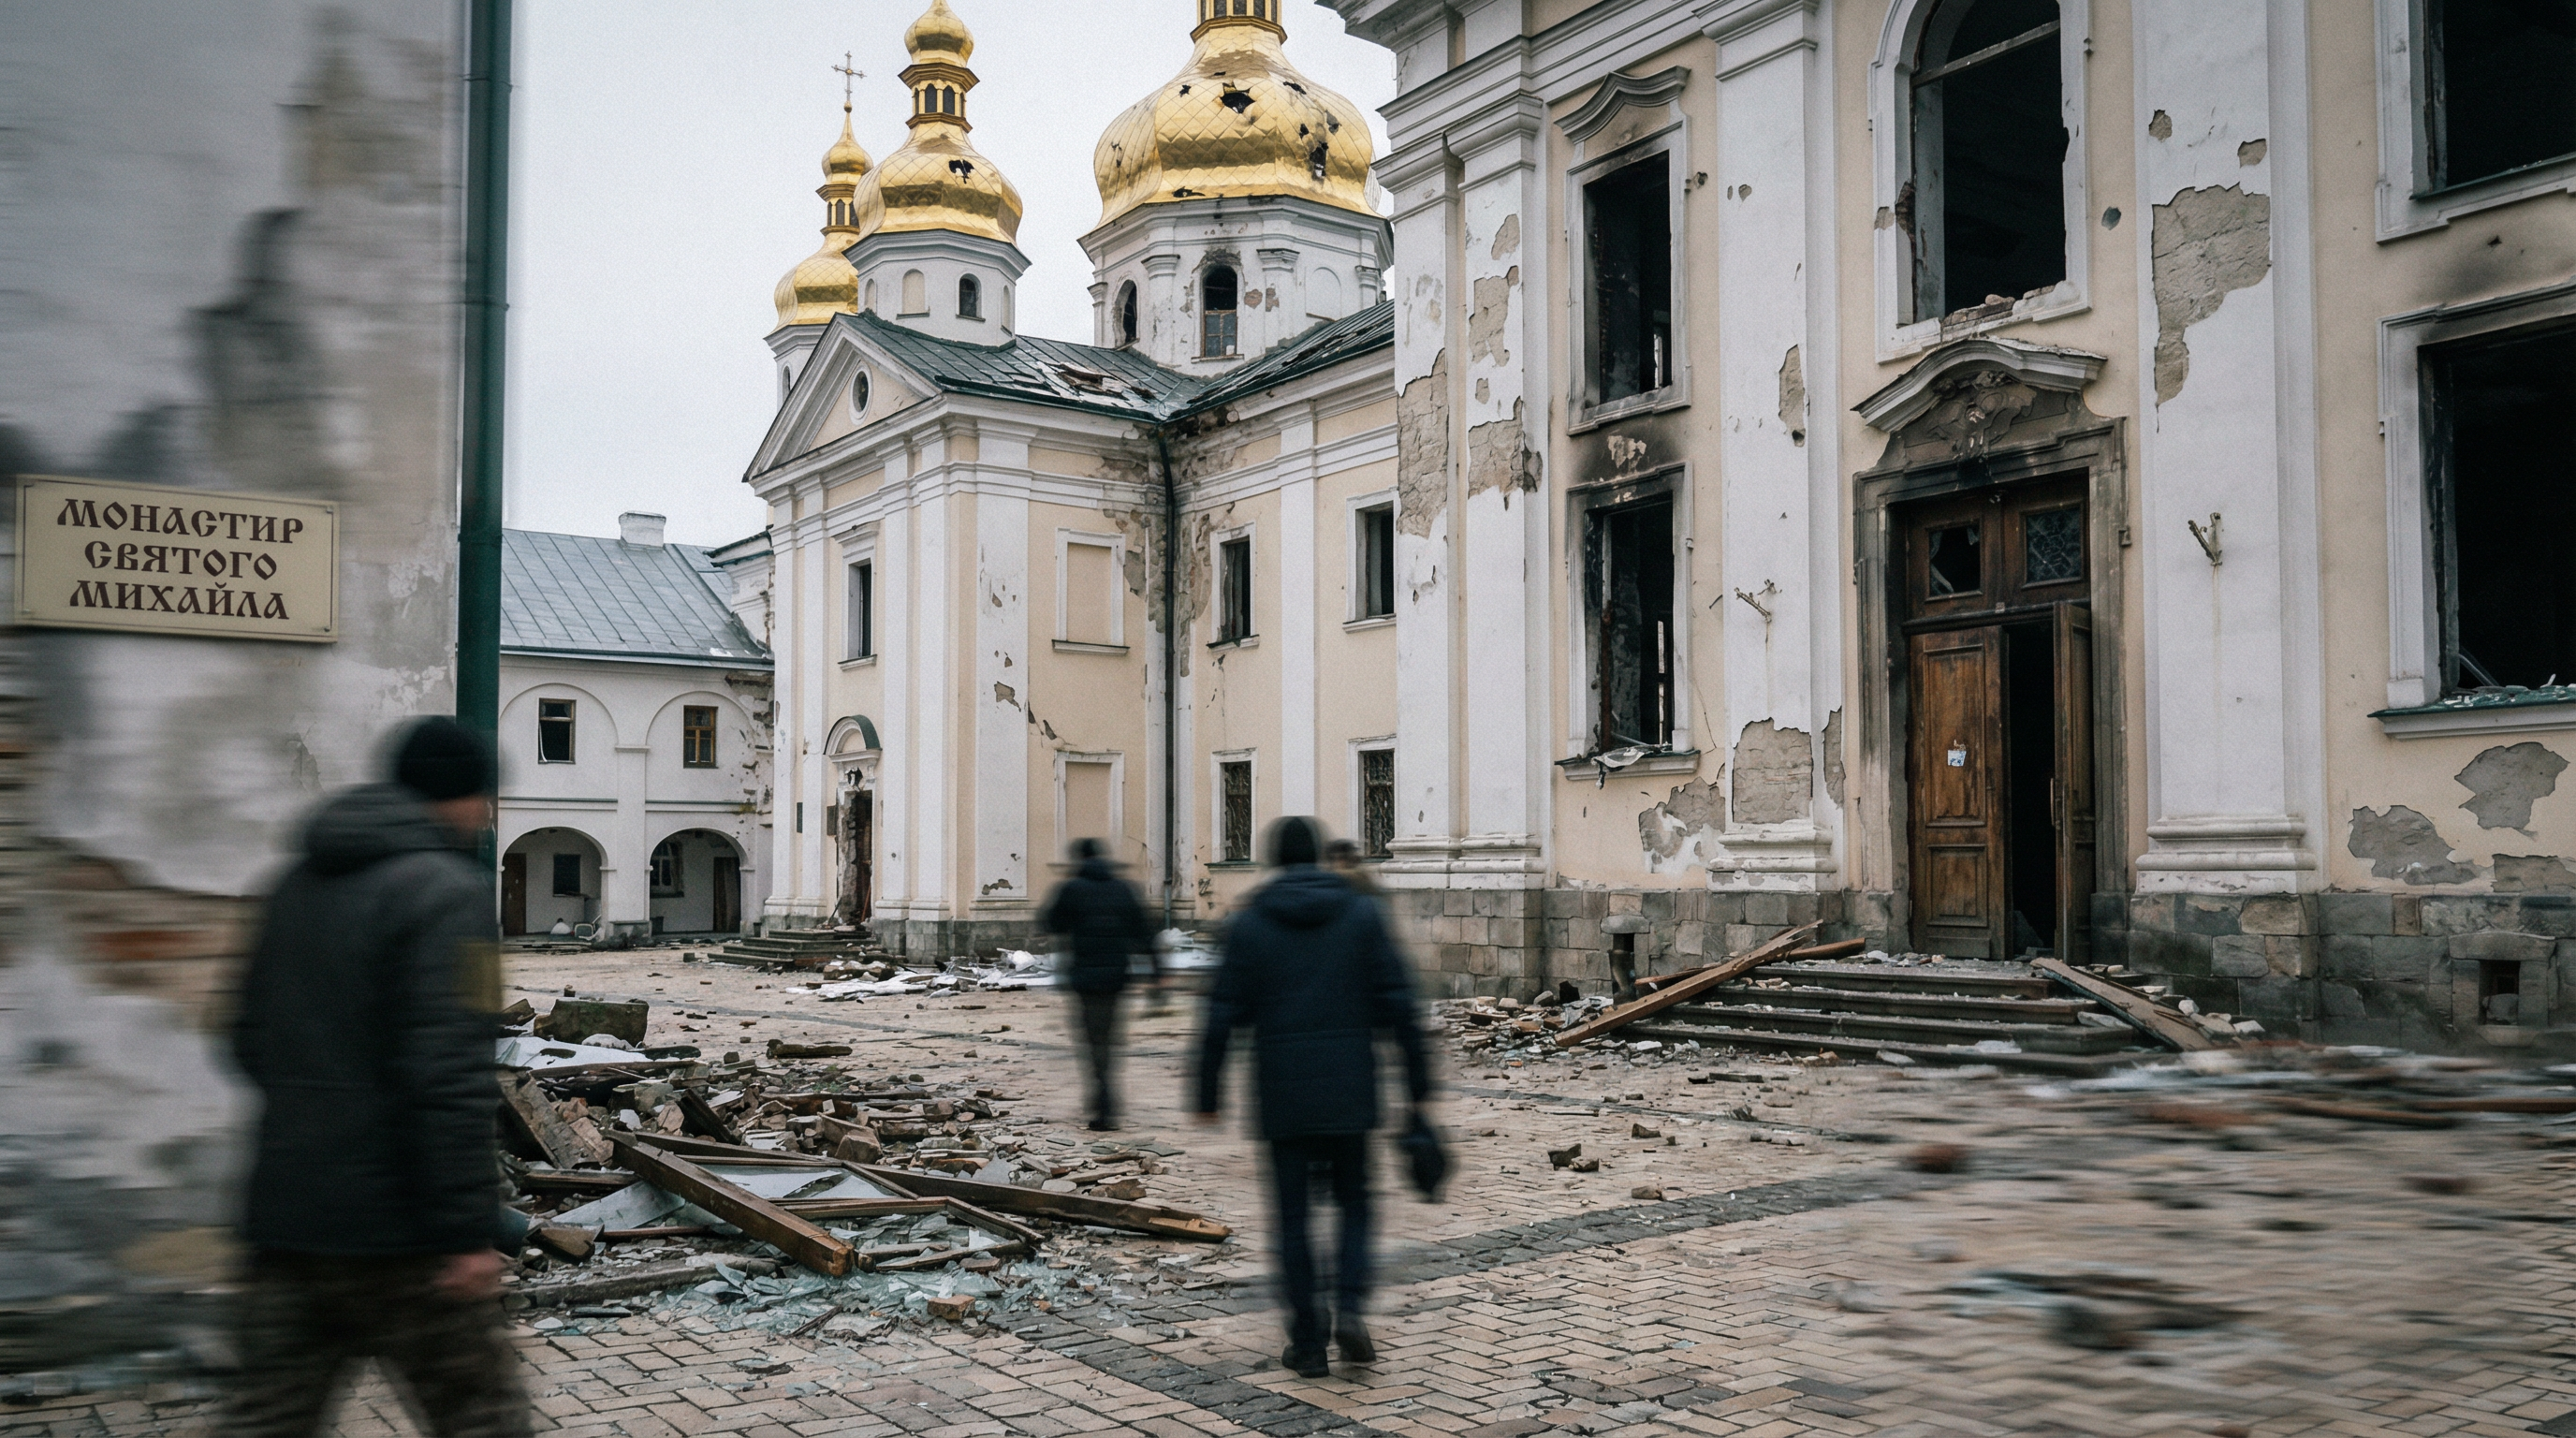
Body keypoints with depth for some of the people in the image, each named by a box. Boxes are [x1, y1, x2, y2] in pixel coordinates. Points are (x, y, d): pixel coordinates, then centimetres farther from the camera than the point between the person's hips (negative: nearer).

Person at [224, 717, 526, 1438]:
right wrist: (467, 1231, -20)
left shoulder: (299, 883, 12)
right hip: (393, 1226, -7)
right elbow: (450, 1075, -22)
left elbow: (252, 1040, 20)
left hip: (285, 1216, 8)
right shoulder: (448, 890, -14)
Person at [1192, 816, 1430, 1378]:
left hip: (1283, 1098, -1)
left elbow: (1223, 1019, -3)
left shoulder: (1248, 924, 0)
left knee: (1292, 1216, 9)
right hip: (1350, 1094, 1)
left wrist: (1207, 1095, 4)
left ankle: (1307, 1342, 9)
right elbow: (1399, 1005, -3)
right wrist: (1419, 1084, 2)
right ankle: (1349, 1306, -6)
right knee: (1353, 1203, 15)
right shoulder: (1362, 914, 1)